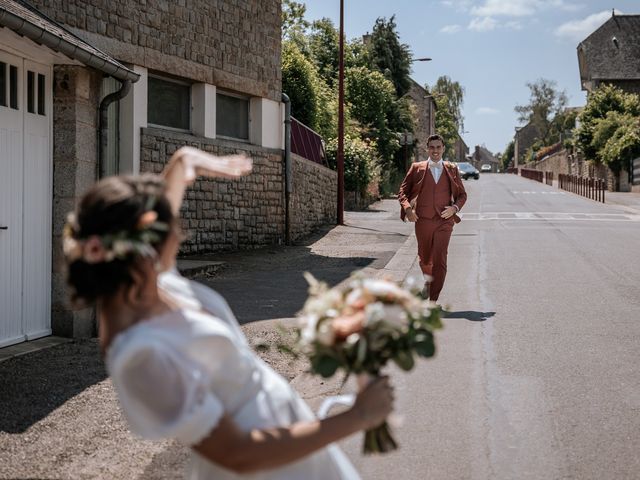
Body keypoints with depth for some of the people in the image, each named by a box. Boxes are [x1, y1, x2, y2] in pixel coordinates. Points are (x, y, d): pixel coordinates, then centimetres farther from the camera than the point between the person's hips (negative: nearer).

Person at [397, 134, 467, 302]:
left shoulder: (451, 170, 8)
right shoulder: (417, 168, 5)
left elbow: (462, 194, 15)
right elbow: (403, 191, 8)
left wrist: (455, 207, -5)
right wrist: (407, 208, -10)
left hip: (444, 221, -1)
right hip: (423, 220, 1)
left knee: (440, 261, -11)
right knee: (424, 258, 14)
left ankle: (433, 300, -8)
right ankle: (428, 279, 48)